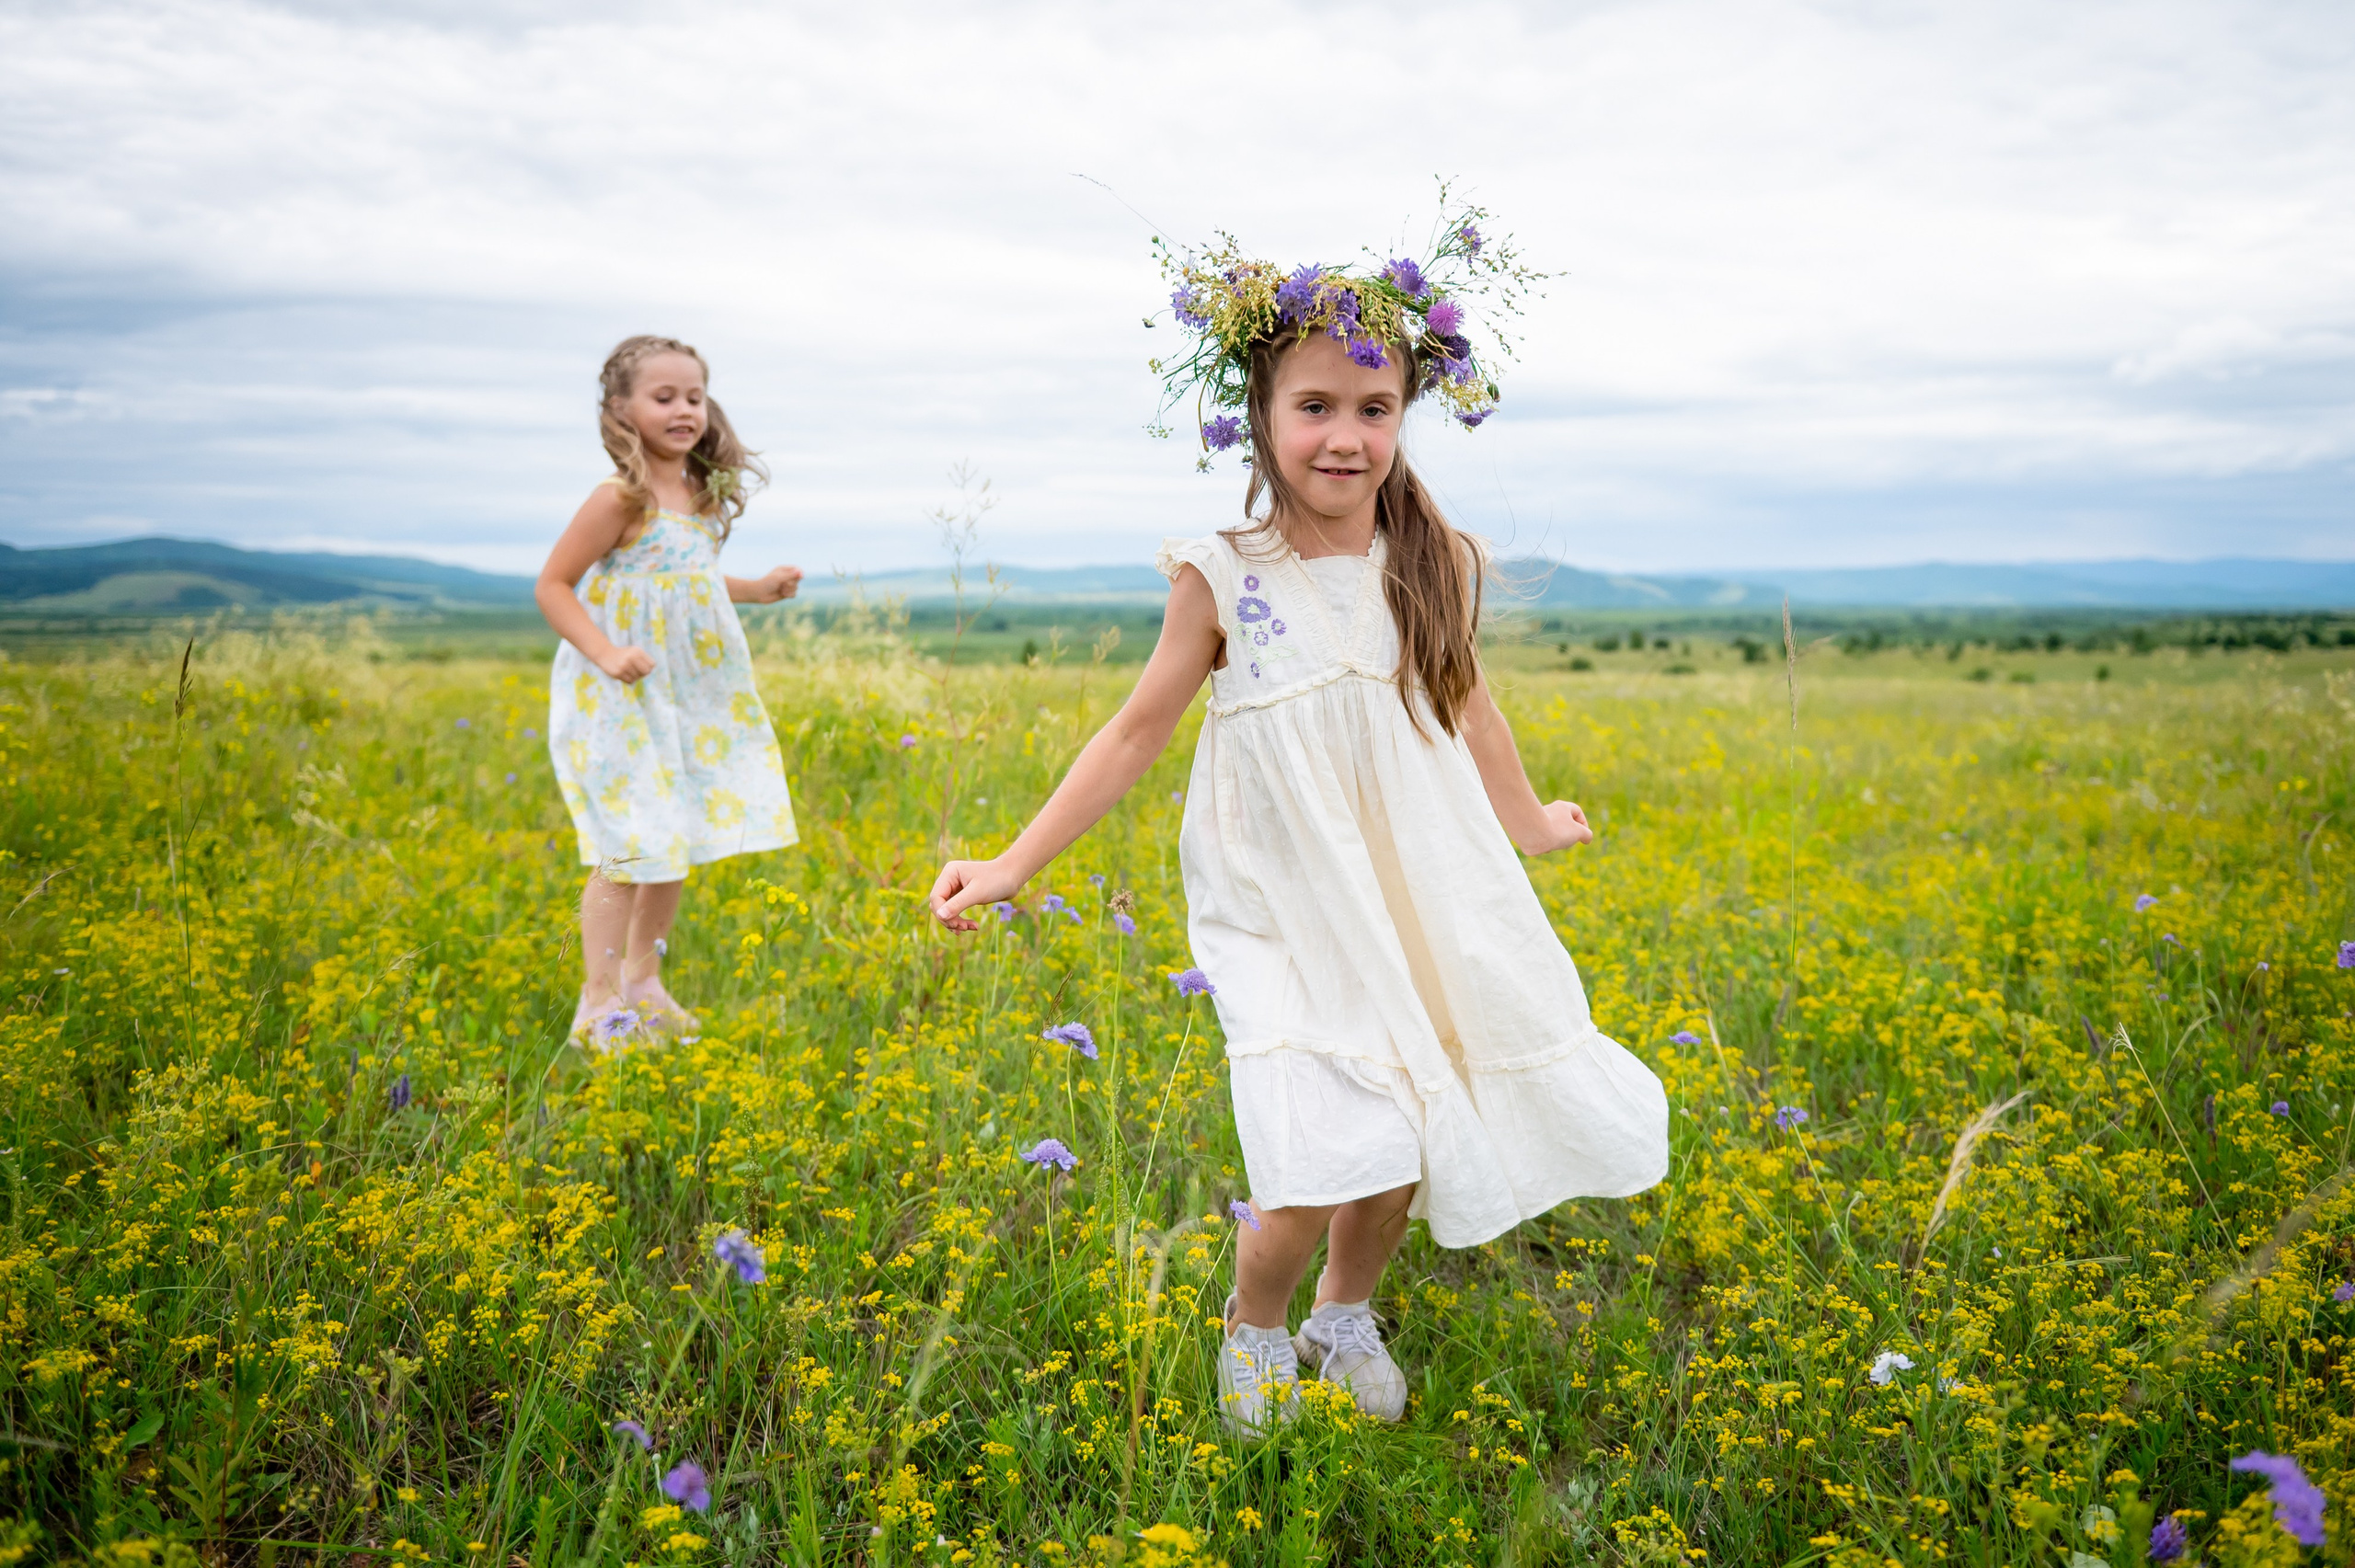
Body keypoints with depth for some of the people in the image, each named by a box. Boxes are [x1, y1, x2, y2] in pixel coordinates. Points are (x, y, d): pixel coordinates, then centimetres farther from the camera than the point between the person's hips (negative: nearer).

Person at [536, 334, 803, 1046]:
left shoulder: (704, 495, 7)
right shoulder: (620, 500, -16)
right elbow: (552, 587, -14)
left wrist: (758, 590, 14)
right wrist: (606, 653, -26)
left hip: (692, 704, 8)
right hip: (622, 703, -8)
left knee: (676, 847, 14)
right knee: (628, 851, -6)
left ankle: (643, 980, 30)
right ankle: (598, 1003, 4)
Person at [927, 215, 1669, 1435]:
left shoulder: (1437, 569, -2)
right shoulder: (1221, 580, -10)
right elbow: (1139, 732, -2)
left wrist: (1524, 819, 31)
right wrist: (1014, 864, -3)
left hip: (1423, 901, 4)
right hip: (1286, 921, -3)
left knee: (1406, 1153, 8)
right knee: (1320, 1164, -14)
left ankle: (1346, 1313, 40)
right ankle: (1255, 1329, 20)